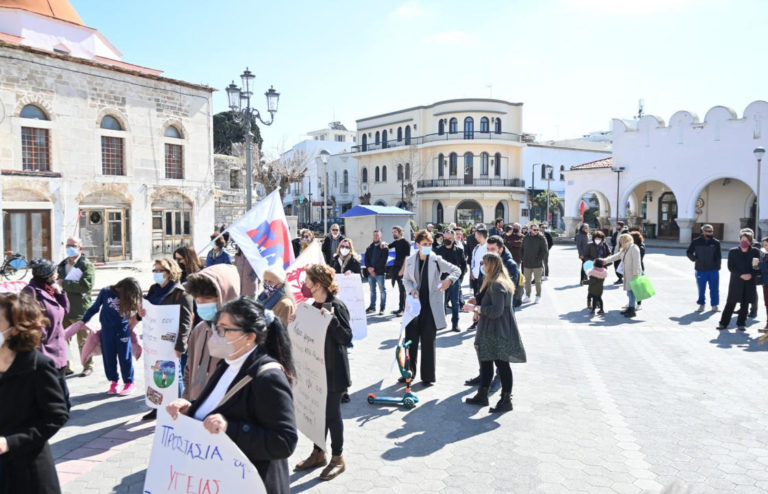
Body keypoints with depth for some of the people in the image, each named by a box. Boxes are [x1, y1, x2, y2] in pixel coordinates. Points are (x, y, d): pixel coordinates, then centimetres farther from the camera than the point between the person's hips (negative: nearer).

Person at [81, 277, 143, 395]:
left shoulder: (130, 297, -4)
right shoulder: (106, 292, -8)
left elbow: (140, 312, 0)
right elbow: (94, 308, 3)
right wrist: (83, 321, 6)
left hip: (123, 331, 0)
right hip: (107, 330, 0)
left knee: (125, 357, 3)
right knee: (108, 357, 8)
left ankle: (129, 383, 14)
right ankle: (113, 382, 22)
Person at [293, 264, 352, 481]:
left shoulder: (336, 306, -17)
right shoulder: (313, 306, 7)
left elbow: (347, 338, -21)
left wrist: (331, 319, -32)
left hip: (333, 370, -8)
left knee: (332, 413, 4)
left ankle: (338, 458, 20)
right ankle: (318, 453, 32)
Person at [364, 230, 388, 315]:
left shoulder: (384, 247, 0)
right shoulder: (369, 247, 16)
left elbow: (383, 260, -10)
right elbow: (366, 258, 11)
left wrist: (374, 268, -14)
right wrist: (369, 267, -7)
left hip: (380, 272, -5)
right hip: (370, 272, 5)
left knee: (382, 290, -1)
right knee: (372, 290, 12)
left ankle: (382, 308, 5)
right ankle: (372, 307, 21)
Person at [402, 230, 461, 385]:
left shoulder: (436, 260, -5)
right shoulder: (410, 261, 2)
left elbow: (456, 270, 2)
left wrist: (449, 279, -18)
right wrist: (411, 289, -6)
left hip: (431, 306, -2)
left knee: (428, 341, 3)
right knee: (411, 340, 7)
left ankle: (428, 376, 15)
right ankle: (409, 372, 24)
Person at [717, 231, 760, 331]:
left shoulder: (755, 252, 3)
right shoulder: (733, 252, 1)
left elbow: (758, 267, 4)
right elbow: (730, 267, -3)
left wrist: (751, 275, -15)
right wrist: (741, 275, -15)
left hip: (749, 282, 1)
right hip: (736, 282, -1)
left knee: (745, 303, 7)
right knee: (731, 303, -1)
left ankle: (741, 323, 18)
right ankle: (723, 323, 7)